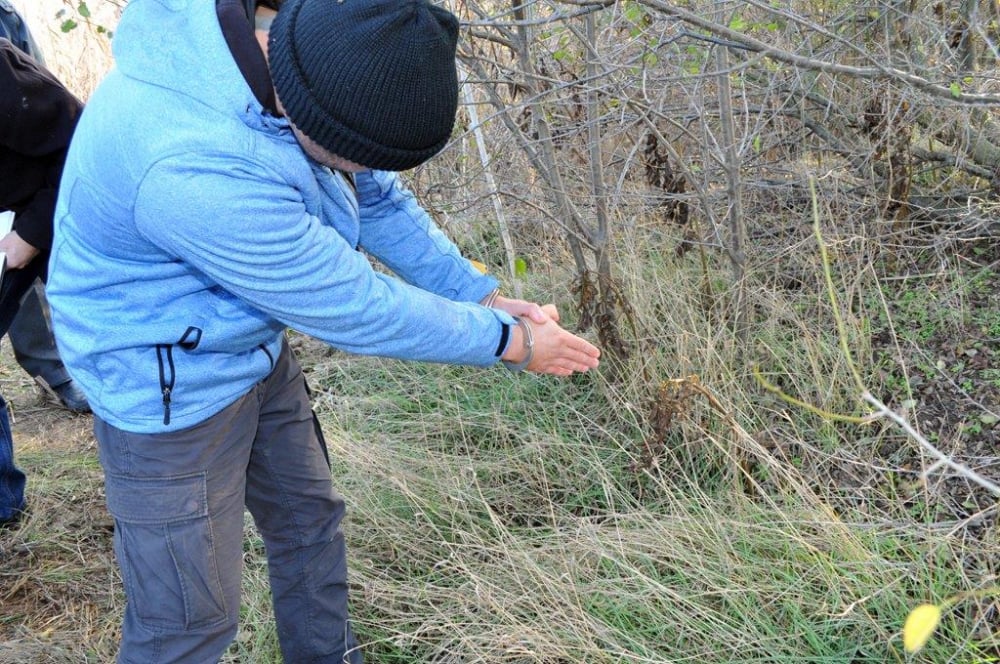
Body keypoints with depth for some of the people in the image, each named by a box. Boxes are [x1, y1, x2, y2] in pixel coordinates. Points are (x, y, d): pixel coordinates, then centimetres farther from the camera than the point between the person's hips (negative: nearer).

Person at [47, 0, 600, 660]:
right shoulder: (198, 171, -39)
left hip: (258, 349, 9)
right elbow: (355, 308, -28)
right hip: (171, 385, -9)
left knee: (310, 520, 22)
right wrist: (509, 341, -16)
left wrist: (484, 296, -2)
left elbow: (381, 200, 3)